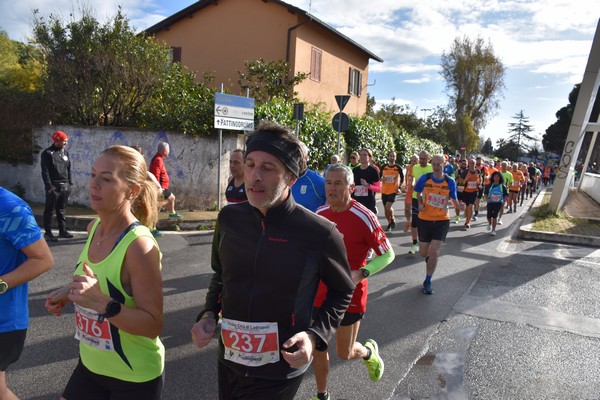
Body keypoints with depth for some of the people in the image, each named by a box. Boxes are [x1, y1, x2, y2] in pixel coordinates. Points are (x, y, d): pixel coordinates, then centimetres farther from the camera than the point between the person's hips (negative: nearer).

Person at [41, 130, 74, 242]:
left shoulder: (65, 152, 13)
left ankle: (62, 230, 20)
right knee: (49, 210, 1)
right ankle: (48, 232, 6)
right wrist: (49, 186, -15)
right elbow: (45, 172, -10)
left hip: (65, 186, 6)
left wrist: (70, 183, 10)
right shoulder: (47, 153, -6)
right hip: (53, 187, -6)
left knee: (61, 210, 13)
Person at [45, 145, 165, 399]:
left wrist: (103, 304, -35)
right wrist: (71, 292, -1)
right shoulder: (94, 228, -4)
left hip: (134, 378, -6)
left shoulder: (139, 245, -27)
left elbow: (153, 325, -24)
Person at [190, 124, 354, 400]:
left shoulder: (320, 234, -19)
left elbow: (342, 291, -2)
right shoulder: (229, 218, -7)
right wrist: (209, 314, -4)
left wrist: (315, 335, -15)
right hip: (228, 360, 4)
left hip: (279, 372, -4)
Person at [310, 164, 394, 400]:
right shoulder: (320, 213, -2)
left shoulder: (364, 217, -18)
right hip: (320, 293, 4)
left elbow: (388, 254, -12)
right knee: (318, 348, 12)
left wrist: (360, 273, -25)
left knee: (344, 353, 11)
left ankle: (370, 352, 46)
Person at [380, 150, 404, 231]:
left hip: (393, 190, -4)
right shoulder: (384, 167, 3)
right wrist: (382, 179, -9)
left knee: (388, 207, -18)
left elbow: (402, 177, 8)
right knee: (386, 209, 9)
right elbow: (380, 177, 13)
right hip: (384, 191, 4)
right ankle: (389, 223, 28)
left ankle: (393, 220, 8)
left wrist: (399, 186, 1)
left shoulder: (398, 167, -3)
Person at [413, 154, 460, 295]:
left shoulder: (450, 182, -8)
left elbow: (453, 199, 4)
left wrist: (458, 205, -18)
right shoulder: (425, 178, -8)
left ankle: (427, 282, 11)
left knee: (434, 252, -8)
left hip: (442, 221, -1)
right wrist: (420, 203, -9)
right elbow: (418, 192, 10)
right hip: (425, 219, 1)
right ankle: (430, 257, 48)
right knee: (423, 253, 8)